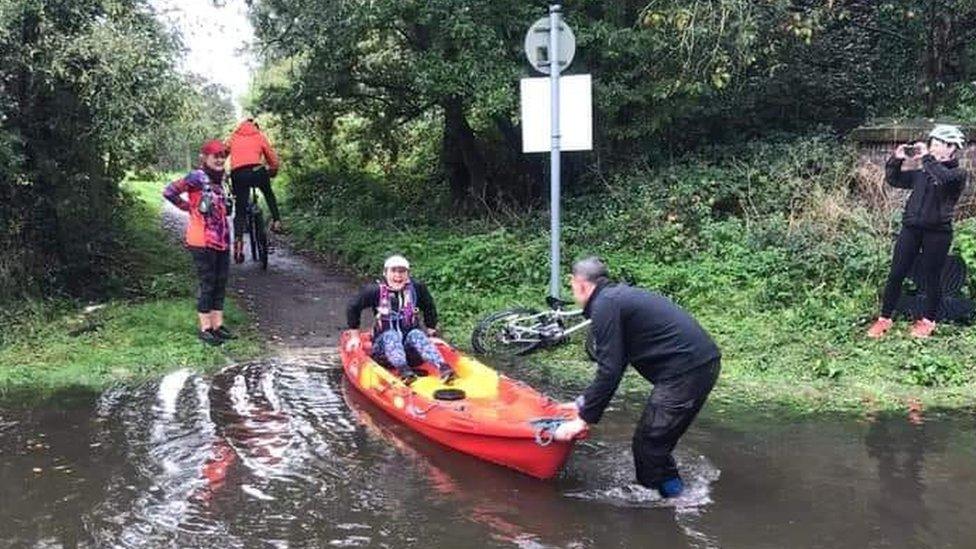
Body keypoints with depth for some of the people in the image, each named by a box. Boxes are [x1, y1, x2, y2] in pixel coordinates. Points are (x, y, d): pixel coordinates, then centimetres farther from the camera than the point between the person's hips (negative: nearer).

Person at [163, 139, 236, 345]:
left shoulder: (219, 179, 12)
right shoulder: (197, 177, -12)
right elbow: (169, 192, -17)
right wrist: (189, 207, -6)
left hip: (222, 240, 8)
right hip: (203, 241, -8)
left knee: (220, 283, 11)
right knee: (207, 284, -2)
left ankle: (218, 325, 20)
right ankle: (205, 328, 7)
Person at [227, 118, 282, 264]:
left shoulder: (233, 138, 24)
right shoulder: (259, 136, 20)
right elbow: (272, 158, 19)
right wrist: (273, 172, 35)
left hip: (238, 174, 1)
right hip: (257, 171, -1)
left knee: (240, 211, 6)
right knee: (269, 194, 30)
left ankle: (238, 244, -8)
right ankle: (276, 221, 16)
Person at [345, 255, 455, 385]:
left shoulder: (417, 288, 2)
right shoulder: (376, 290, -4)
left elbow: (430, 309, 17)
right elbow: (353, 308, 3)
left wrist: (430, 331, 12)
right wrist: (355, 336, 3)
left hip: (410, 341, 1)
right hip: (384, 341, -1)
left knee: (417, 334, -29)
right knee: (391, 335, -32)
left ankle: (441, 366, -53)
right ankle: (402, 369, -59)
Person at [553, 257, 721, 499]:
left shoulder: (604, 305, -9)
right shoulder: (620, 295, 21)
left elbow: (609, 372, -14)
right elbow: (614, 364, 27)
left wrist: (584, 419, -7)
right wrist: (584, 402, 30)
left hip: (686, 369, -10)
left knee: (649, 444, -2)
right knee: (656, 442, 17)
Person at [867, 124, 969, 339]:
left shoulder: (958, 174, -1)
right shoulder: (922, 174, 14)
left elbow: (944, 177, -24)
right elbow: (893, 179, 20)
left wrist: (926, 157, -18)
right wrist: (896, 159, 5)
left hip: (937, 232, -4)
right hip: (911, 228, 5)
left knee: (932, 278, 5)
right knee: (895, 275, 2)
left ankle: (928, 321, 21)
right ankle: (884, 319, 10)